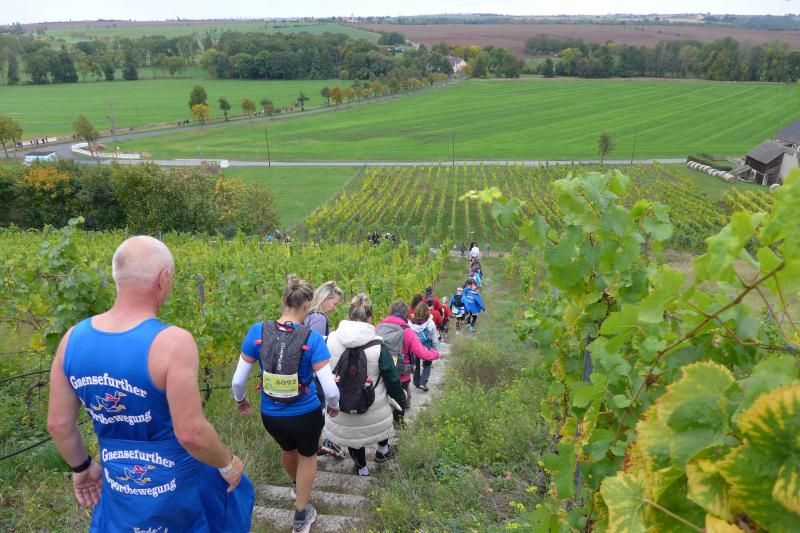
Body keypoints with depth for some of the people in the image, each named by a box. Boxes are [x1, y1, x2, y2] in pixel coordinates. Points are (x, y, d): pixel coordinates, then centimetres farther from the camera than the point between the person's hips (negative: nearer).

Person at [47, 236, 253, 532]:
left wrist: (82, 466, 16)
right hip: (179, 483, -4)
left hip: (120, 485, 5)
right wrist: (228, 464, -9)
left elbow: (58, 423, 0)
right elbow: (191, 434, -27)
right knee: (231, 492, 25)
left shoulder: (73, 338, -10)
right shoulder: (173, 342, -29)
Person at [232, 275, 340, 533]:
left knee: (287, 449, 35)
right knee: (307, 455, 28)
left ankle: (296, 486, 66)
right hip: (306, 415, -3)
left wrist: (240, 399, 13)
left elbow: (238, 380, -8)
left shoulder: (258, 331, -16)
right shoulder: (312, 338, -23)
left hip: (270, 415, 4)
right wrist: (334, 406, 0)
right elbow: (330, 390, -23)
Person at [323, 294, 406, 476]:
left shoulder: (331, 340, -15)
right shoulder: (378, 346, -22)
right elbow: (392, 379, -11)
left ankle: (361, 468, 45)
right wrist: (400, 401, 7)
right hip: (374, 408, -1)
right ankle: (383, 448, 48)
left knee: (352, 432, 27)